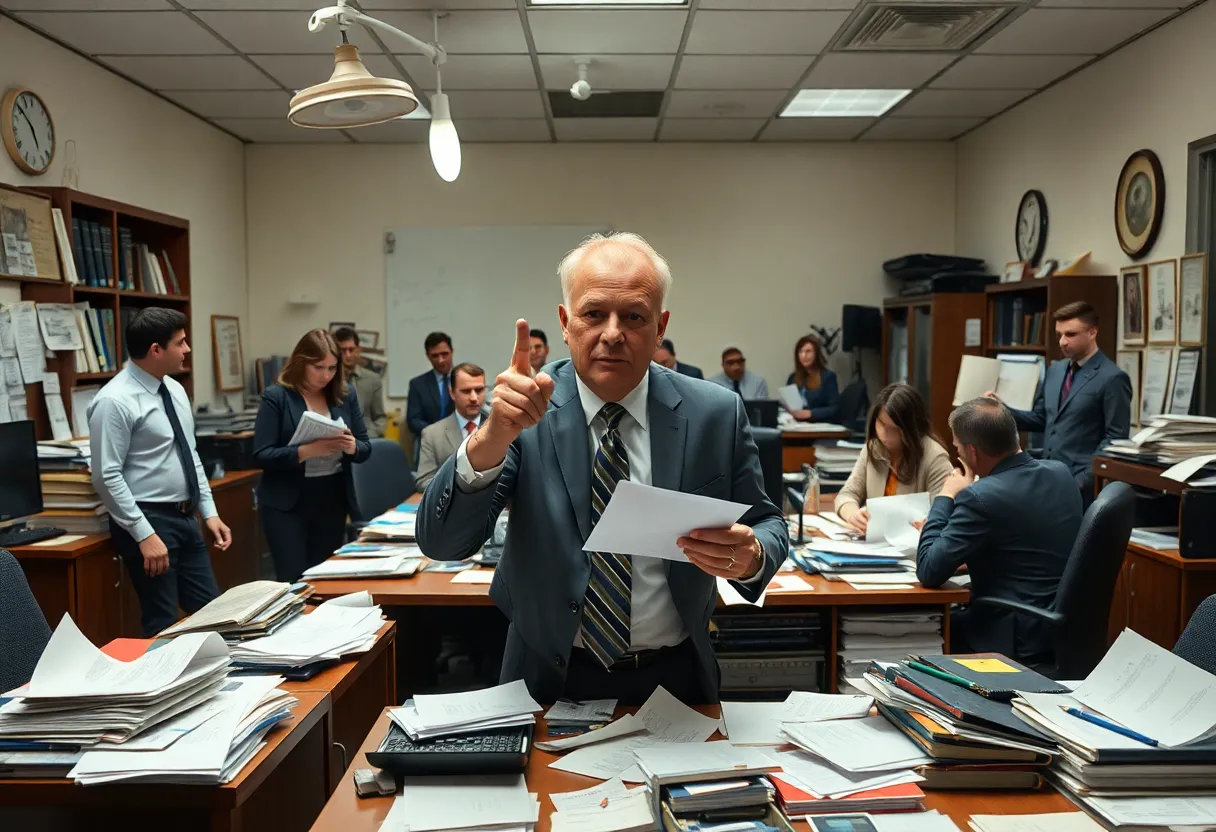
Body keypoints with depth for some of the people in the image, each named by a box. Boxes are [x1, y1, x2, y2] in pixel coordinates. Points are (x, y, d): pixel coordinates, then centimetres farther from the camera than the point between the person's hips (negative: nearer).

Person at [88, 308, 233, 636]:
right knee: (164, 625, 2)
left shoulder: (175, 390, 9)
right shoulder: (115, 401, -17)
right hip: (149, 521, -8)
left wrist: (209, 512, 10)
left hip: (185, 519, 8)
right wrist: (145, 535, -21)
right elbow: (107, 477, -19)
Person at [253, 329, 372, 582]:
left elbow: (366, 449, 8)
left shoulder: (346, 395, 4)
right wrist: (306, 451, -27)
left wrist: (351, 447, -16)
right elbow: (262, 456, -13)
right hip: (287, 503, -3)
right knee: (293, 580, -4)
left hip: (333, 501, 4)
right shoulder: (276, 396, -7)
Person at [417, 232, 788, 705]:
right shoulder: (527, 410, -10)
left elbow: (765, 526, 3)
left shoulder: (717, 415, -7)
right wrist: (491, 440, -32)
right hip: (550, 682, -2)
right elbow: (441, 543, -16)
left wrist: (752, 556, -20)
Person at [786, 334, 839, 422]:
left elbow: (834, 408, -4)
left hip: (820, 425, -4)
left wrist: (809, 413, -15)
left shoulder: (828, 376, 2)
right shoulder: (793, 377, 17)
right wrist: (788, 410, -5)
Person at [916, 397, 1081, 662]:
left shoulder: (980, 497, -24)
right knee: (954, 614, 23)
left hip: (1018, 641, -8)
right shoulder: (1060, 472, 1)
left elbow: (928, 572, -18)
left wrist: (945, 498, -8)